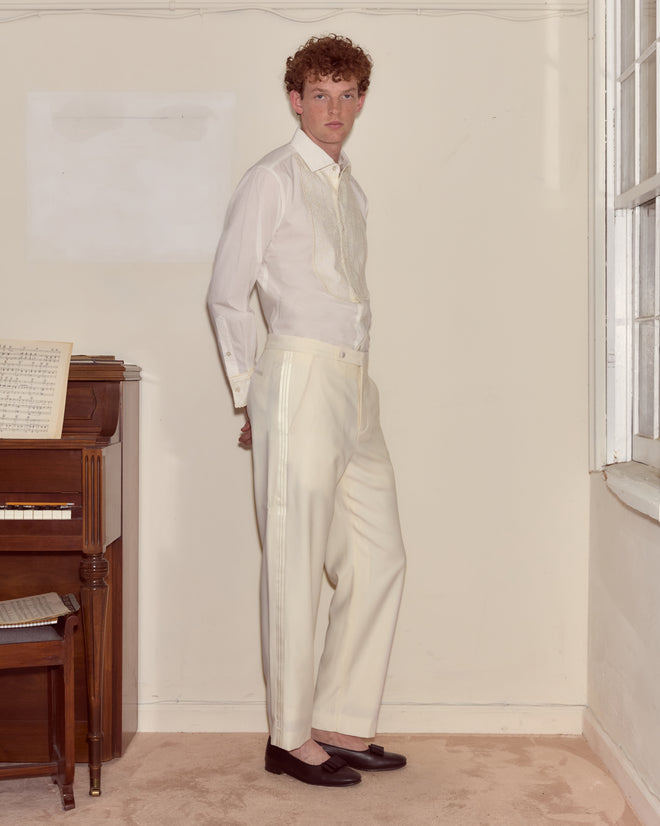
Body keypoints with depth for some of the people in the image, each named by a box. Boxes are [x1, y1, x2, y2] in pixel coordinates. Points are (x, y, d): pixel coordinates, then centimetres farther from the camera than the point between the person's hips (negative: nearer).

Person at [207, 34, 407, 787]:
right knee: (295, 566, -3)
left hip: (354, 386, 8)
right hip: (300, 378, -8)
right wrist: (251, 398, -1)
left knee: (379, 560, 8)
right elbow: (226, 295, -3)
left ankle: (341, 725, 19)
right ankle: (290, 738, 10)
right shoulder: (271, 181, -3)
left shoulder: (350, 188, 19)